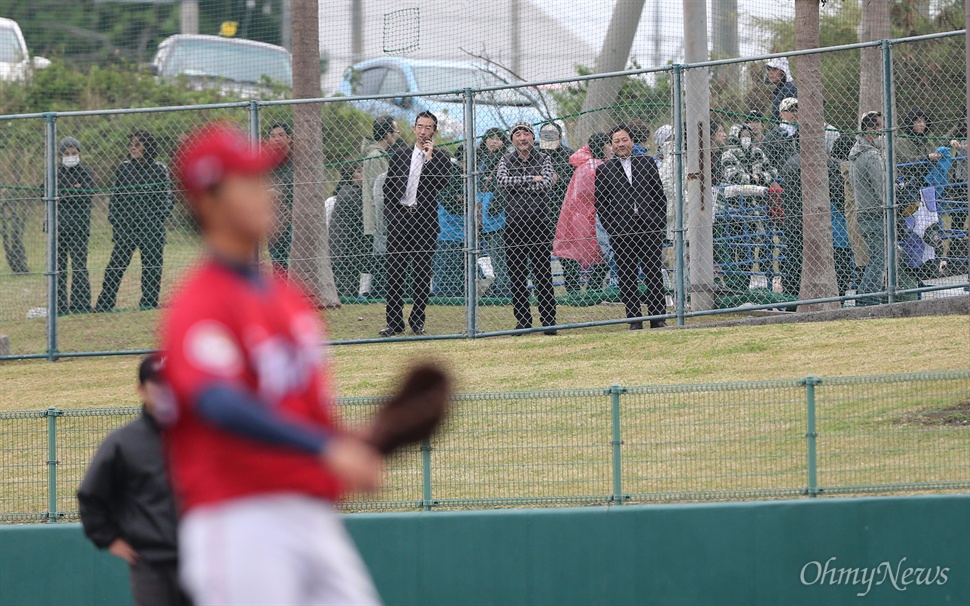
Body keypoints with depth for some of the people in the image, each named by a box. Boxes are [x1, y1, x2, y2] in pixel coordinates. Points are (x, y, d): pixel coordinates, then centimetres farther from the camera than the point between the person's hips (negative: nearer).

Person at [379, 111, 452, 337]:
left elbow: (442, 183, -12)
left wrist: (430, 158, -13)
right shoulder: (399, 156, 13)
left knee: (422, 271, 1)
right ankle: (394, 322, 2)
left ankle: (417, 321, 9)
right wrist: (390, 214, 4)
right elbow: (387, 187, 14)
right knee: (395, 270, -1)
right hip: (400, 218, 2)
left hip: (425, 219, -2)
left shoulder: (440, 158, 6)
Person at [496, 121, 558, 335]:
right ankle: (522, 320, 11)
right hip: (513, 224, 2)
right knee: (516, 275, 3)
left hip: (539, 222, -2)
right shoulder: (506, 161, 10)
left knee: (543, 275, -4)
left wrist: (517, 184, -8)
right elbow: (502, 180, -11)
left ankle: (548, 320, -1)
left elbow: (546, 184, -11)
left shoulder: (543, 160, 6)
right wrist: (531, 179, -13)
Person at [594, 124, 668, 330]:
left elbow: (659, 195, 11)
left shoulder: (647, 163, 10)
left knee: (654, 274, 2)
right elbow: (600, 203, 5)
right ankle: (634, 320, 6)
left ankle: (658, 318, 8)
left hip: (650, 228, 1)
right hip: (621, 233, -1)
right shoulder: (603, 170, 6)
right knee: (627, 278, 1)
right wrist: (610, 227, -5)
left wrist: (660, 224, 2)